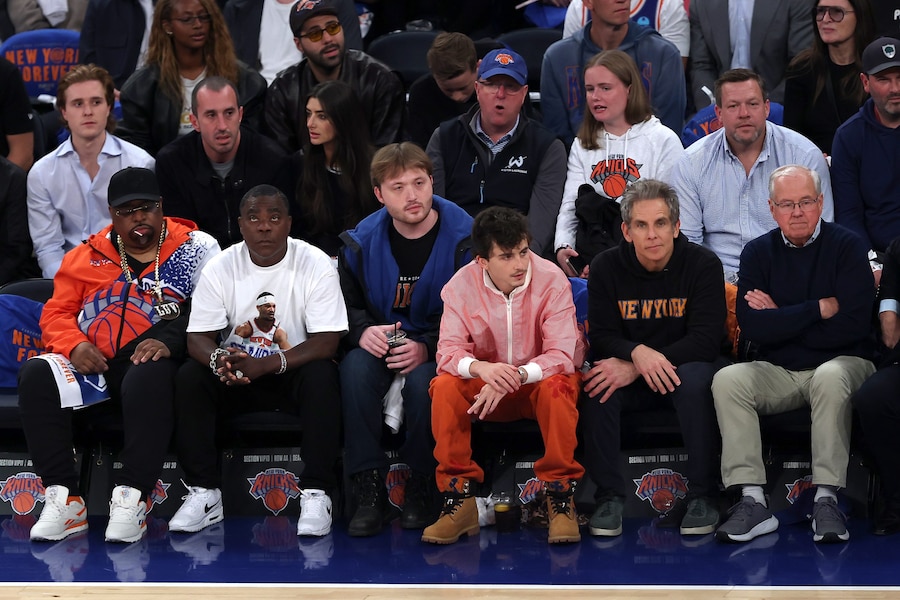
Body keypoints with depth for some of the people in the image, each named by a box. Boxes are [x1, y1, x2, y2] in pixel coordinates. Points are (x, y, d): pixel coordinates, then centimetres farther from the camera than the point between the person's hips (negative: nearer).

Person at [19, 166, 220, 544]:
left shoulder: (196, 248, 8)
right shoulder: (86, 256, 19)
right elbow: (55, 314, 16)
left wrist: (170, 340, -20)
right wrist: (74, 346, -6)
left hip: (153, 362, -4)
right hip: (93, 368, 4)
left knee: (147, 380, -40)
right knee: (37, 376, -25)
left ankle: (130, 499, -37)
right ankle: (64, 499, -27)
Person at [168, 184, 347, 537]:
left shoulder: (316, 266, -10)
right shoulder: (220, 268, -4)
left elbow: (327, 342, -18)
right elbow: (198, 338, -7)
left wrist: (267, 364, -31)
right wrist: (219, 360, -33)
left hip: (294, 372, -2)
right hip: (235, 377, 2)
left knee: (322, 376, -33)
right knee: (189, 378, -24)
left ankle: (316, 493, -29)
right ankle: (204, 492, -21)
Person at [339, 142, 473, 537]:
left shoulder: (463, 237, -10)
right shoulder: (362, 241, 0)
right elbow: (346, 304, 11)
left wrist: (427, 349, -23)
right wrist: (363, 331, -13)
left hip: (441, 350, -3)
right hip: (381, 342, 3)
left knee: (422, 379, -36)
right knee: (355, 368, -31)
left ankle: (420, 490, -17)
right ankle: (369, 491, -26)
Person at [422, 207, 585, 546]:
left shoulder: (551, 280, -18)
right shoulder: (461, 286, -11)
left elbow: (561, 356, -24)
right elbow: (449, 351, -18)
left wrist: (515, 376, -42)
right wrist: (480, 368, -42)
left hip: (540, 379, -2)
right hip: (485, 386, 2)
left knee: (557, 387, -36)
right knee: (445, 387, -26)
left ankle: (560, 499, -25)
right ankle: (459, 500, -21)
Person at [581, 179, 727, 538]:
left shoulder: (703, 265, -10)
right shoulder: (606, 268, -3)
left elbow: (705, 340, -18)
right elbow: (601, 338, -7)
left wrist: (633, 370, -27)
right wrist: (637, 353, -33)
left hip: (688, 366, -2)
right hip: (629, 370, 2)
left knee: (694, 378, -36)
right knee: (597, 384, -29)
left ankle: (701, 497, -26)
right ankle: (609, 496, -20)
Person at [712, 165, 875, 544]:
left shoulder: (846, 246, -3)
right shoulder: (759, 252, 6)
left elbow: (854, 325, -15)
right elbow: (752, 327, -9)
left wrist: (781, 321, -9)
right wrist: (820, 309, -13)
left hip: (841, 364, -3)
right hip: (778, 373, 3)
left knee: (831, 378, -36)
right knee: (727, 380, -24)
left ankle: (826, 499, -34)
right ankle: (752, 501, -30)